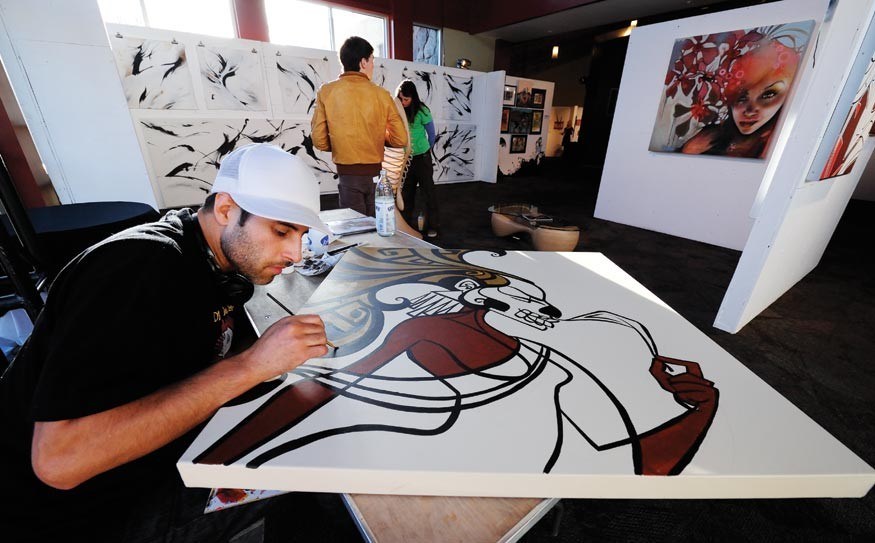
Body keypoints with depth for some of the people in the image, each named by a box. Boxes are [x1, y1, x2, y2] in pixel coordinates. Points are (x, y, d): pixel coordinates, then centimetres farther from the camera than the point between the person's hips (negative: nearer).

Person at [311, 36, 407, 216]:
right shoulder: (381, 94, -2)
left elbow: (319, 141, -4)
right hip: (377, 173, 1)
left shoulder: (326, 92, -2)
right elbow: (400, 139, 0)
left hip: (348, 174, 0)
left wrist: (340, 144, 15)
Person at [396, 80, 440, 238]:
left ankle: (433, 225, 10)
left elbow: (431, 134, -3)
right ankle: (406, 223, 24)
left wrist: (425, 150, 10)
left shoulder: (422, 111, -13)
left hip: (421, 157, -4)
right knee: (406, 191, 12)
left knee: (428, 190, 1)